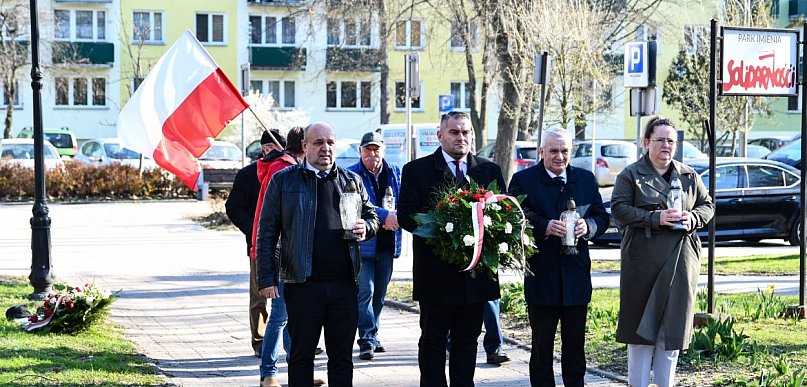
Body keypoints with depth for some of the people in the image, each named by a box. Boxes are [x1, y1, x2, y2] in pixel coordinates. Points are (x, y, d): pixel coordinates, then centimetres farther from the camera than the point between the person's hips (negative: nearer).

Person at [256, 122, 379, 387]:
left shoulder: (352, 181, 13)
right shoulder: (283, 181, 4)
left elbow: (372, 217, 23)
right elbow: (266, 234, 2)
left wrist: (365, 228, -2)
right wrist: (266, 278, -5)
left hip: (344, 283, 3)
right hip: (303, 284, -3)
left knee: (342, 357, 8)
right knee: (301, 355, 5)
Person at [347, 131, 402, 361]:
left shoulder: (394, 173, 11)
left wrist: (395, 218, -10)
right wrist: (384, 215, -24)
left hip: (387, 244, 5)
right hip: (362, 243, -5)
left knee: (379, 294, 12)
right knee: (365, 291, -12)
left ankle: (371, 335, 24)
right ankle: (367, 340, -11)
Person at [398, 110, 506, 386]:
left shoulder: (490, 171, 10)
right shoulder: (417, 170, 0)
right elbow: (405, 215, -8)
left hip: (476, 271, 3)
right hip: (436, 273, -3)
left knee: (468, 338, 11)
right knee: (432, 340, 6)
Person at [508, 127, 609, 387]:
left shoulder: (586, 179, 9)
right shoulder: (523, 180, -2)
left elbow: (602, 217, 9)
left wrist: (588, 226, -12)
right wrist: (544, 228, -22)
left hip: (577, 275, 3)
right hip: (541, 276, -3)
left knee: (575, 343, 11)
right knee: (541, 344, 7)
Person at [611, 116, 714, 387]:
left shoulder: (689, 176, 14)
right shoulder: (631, 175, 2)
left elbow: (707, 205, 16)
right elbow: (619, 209, -8)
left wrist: (692, 218, -6)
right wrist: (655, 218, -19)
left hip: (681, 261, 3)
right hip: (643, 261, -3)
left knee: (673, 324, 5)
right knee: (642, 324, -1)